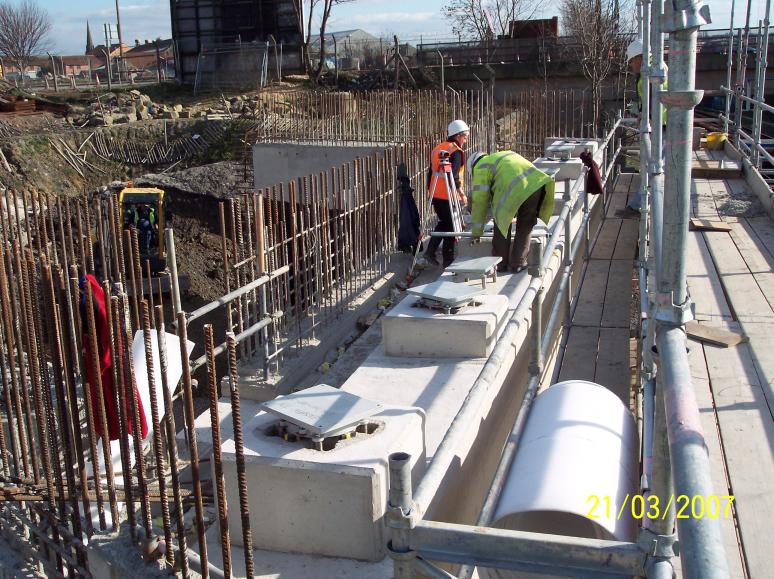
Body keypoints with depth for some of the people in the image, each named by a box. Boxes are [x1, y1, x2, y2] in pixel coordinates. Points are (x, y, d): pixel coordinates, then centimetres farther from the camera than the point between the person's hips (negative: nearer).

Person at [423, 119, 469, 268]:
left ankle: (430, 251, 13)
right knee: (451, 227, 4)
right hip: (449, 196, -7)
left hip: (435, 195, 7)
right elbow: (454, 176, -21)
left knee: (443, 222, 23)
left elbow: (431, 173, 17)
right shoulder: (456, 151, -11)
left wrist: (430, 191, 25)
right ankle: (448, 260, 9)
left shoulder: (437, 149, 13)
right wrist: (461, 194, -17)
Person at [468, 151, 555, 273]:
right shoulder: (504, 155, 39)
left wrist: (476, 232, 21)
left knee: (502, 226, 15)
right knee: (525, 226, 20)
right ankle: (518, 263, 23)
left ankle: (500, 264, 22)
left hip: (515, 191, -6)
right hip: (537, 182, 6)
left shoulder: (480, 168, 16)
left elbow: (479, 201, 13)